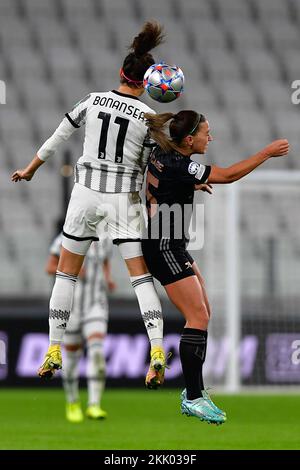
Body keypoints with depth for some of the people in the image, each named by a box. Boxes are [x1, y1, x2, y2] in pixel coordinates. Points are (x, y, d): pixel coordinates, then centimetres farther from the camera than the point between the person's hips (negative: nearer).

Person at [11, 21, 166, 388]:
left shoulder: (93, 101, -2)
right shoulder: (148, 117, -8)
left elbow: (58, 137, 8)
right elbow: (148, 169, -5)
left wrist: (30, 170, 21)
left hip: (86, 193, 1)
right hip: (125, 198, -1)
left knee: (66, 272, 14)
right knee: (141, 277, 1)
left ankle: (54, 351, 12)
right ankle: (157, 351, -15)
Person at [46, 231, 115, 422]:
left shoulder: (104, 241, 5)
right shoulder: (66, 239, -6)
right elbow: (50, 267, -1)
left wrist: (109, 280, -1)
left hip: (96, 304, 2)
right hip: (71, 304, -2)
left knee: (97, 351, -19)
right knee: (72, 355, 9)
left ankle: (94, 406, -22)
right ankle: (72, 403, 33)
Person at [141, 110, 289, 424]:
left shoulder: (161, 154, 4)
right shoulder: (179, 166, -22)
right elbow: (228, 175, -20)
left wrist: (192, 185, 17)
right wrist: (267, 152, -13)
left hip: (171, 246, 10)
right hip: (164, 248, -10)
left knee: (203, 313, 11)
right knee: (198, 318, -12)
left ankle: (194, 387, 15)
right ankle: (193, 399, -12)